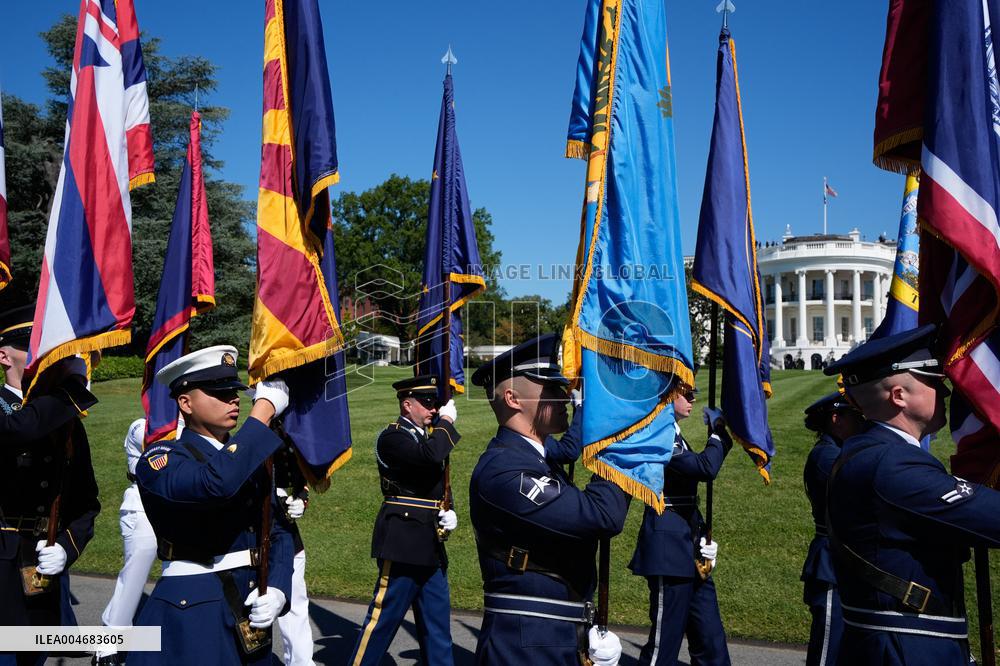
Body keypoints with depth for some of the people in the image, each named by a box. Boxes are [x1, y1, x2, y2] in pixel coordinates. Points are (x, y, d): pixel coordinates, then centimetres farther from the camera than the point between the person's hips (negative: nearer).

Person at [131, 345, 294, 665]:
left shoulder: (253, 459, 8)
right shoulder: (160, 460, -12)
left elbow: (278, 530, 9)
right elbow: (217, 481, -32)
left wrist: (277, 590, -8)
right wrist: (264, 408, -26)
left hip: (250, 612, 6)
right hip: (189, 613, -6)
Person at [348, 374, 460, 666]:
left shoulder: (426, 435, 14)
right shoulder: (391, 437, -12)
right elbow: (431, 455, -31)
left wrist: (447, 513, 2)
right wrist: (446, 421, -15)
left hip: (430, 543, 9)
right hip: (403, 541, -8)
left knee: (437, 618, 14)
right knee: (384, 616, 0)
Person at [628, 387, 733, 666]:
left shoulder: (672, 433, 14)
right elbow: (705, 468, -25)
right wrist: (719, 431, -10)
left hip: (688, 548, 10)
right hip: (670, 550, -10)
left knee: (710, 640, 14)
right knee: (665, 640, 1)